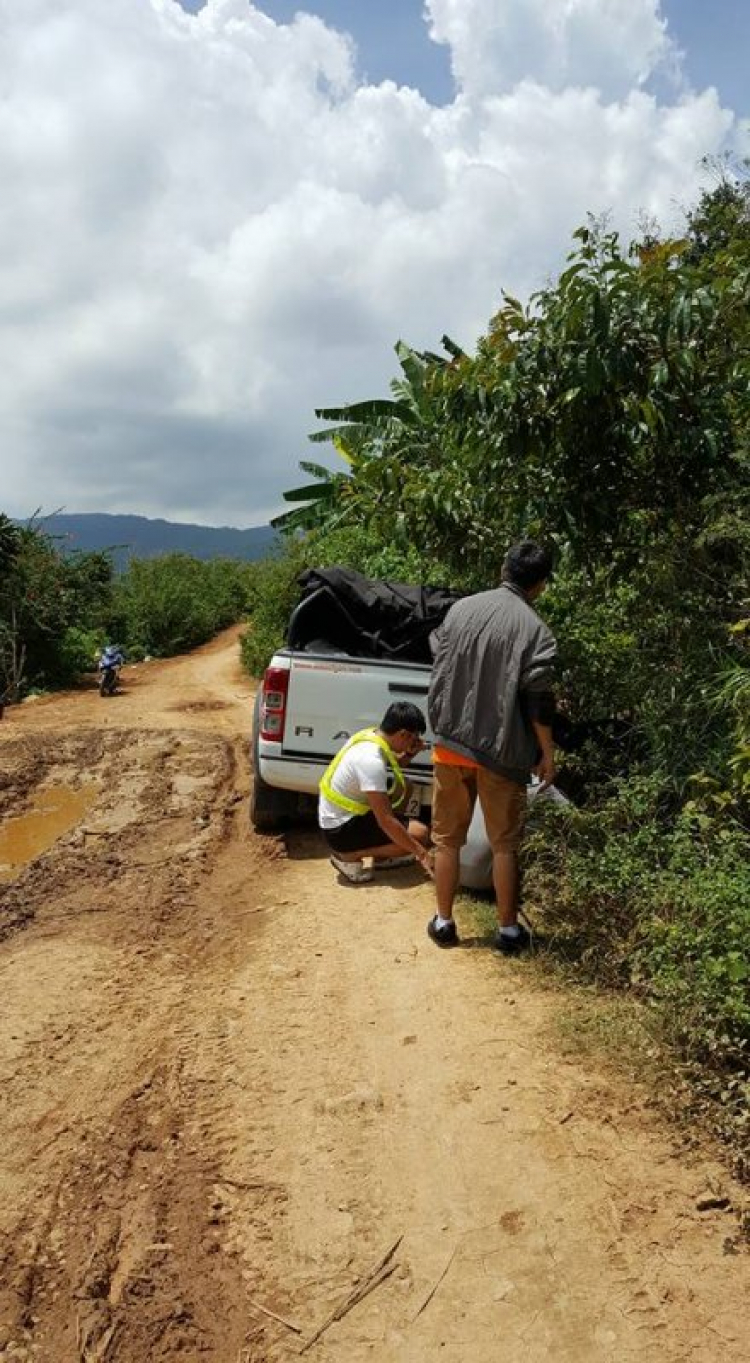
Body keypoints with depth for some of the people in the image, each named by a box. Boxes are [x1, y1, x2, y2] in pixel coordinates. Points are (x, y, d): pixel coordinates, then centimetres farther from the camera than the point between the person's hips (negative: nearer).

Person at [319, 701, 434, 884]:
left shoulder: (370, 736, -2)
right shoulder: (371, 759, -29)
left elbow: (393, 764, 21)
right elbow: (385, 820, -28)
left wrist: (410, 754, -1)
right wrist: (420, 852, -21)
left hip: (337, 814, 10)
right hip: (341, 830, -10)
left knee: (402, 786, 14)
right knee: (419, 834, -14)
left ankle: (382, 856, 17)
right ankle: (348, 856, -5)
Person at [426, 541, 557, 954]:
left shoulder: (460, 608, 1)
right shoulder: (534, 629, -11)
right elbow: (538, 700, -12)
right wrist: (547, 753, -2)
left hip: (451, 744, 3)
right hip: (500, 750, -3)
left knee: (447, 839, 14)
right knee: (504, 845, 10)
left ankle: (444, 921, 21)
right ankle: (508, 928, 17)